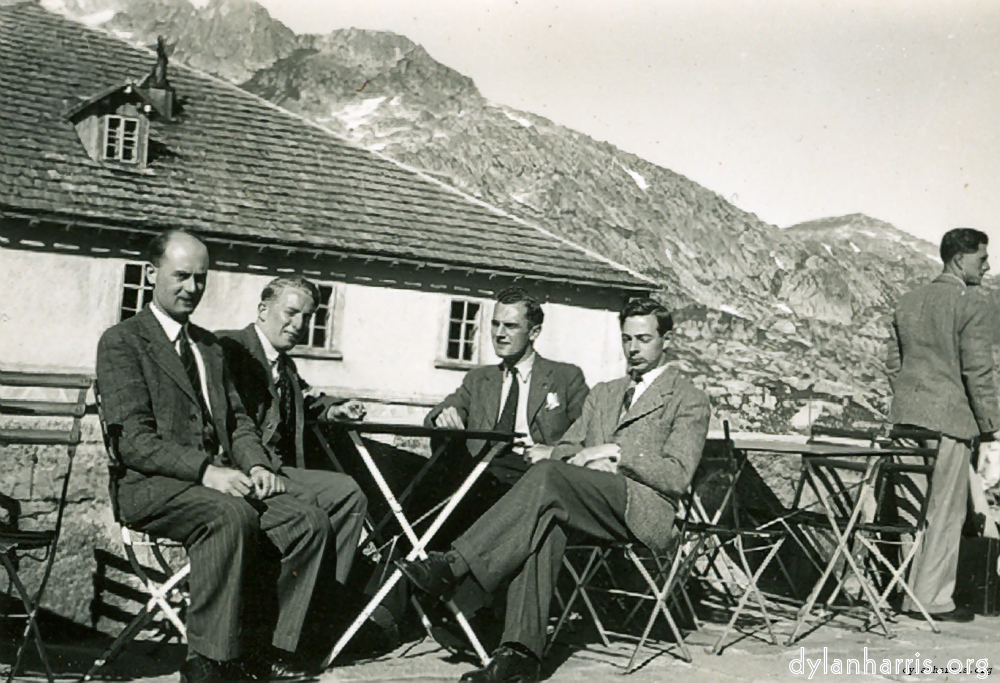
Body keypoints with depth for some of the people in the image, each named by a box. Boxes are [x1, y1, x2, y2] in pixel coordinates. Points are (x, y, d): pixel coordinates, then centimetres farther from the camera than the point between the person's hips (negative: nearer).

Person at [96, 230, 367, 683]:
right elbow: (135, 442, -10)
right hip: (152, 486, -6)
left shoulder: (210, 346, 24)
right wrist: (204, 471, -23)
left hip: (222, 477, 7)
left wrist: (257, 465, -3)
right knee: (232, 515, -37)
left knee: (309, 520, -19)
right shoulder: (122, 342, 1)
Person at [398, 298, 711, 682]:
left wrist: (616, 454, -11)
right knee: (545, 522, -34)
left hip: (643, 509, -5)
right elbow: (564, 449, 21)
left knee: (548, 475, -32)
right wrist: (580, 460, -2)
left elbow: (676, 476, -2)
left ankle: (455, 566, -35)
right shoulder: (603, 394, 30)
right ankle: (522, 652, -40)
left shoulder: (689, 401, 10)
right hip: (588, 506, 5)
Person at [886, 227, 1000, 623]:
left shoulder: (907, 303, 12)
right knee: (945, 512, 1)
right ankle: (932, 600, 6)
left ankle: (908, 592, 19)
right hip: (949, 420, -7)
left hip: (906, 417, 7)